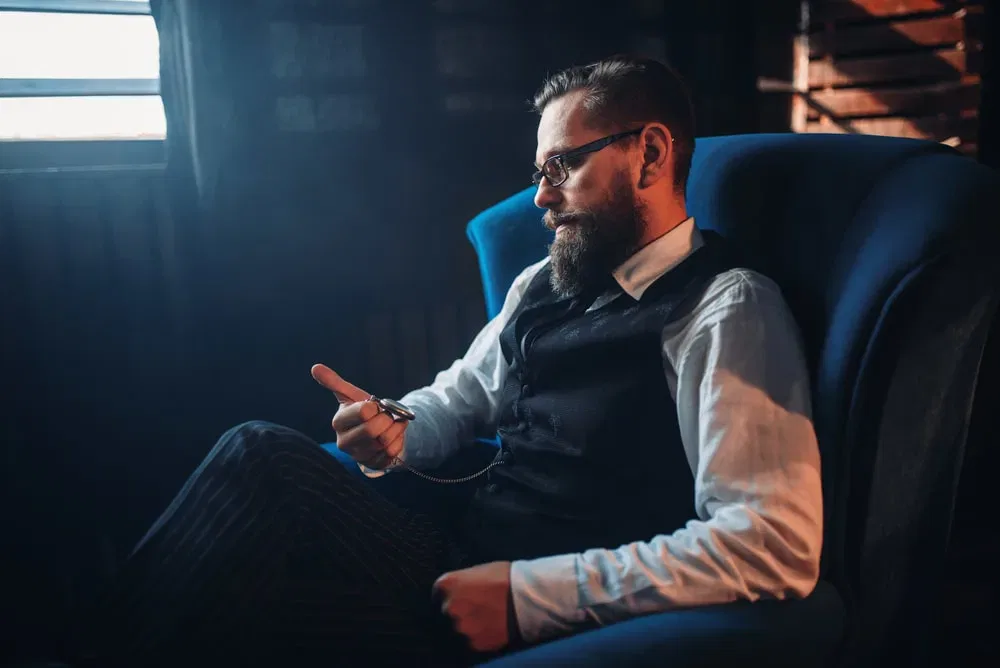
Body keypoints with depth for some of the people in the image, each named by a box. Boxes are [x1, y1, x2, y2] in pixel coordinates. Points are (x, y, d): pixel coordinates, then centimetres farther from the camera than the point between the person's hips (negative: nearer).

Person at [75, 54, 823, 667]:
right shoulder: (545, 283, 13)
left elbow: (777, 545, -21)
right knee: (263, 451, -13)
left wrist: (529, 591, -22)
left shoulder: (727, 309, -11)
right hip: (464, 564, 7)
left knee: (262, 462, -19)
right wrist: (393, 434, -2)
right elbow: (456, 400, 23)